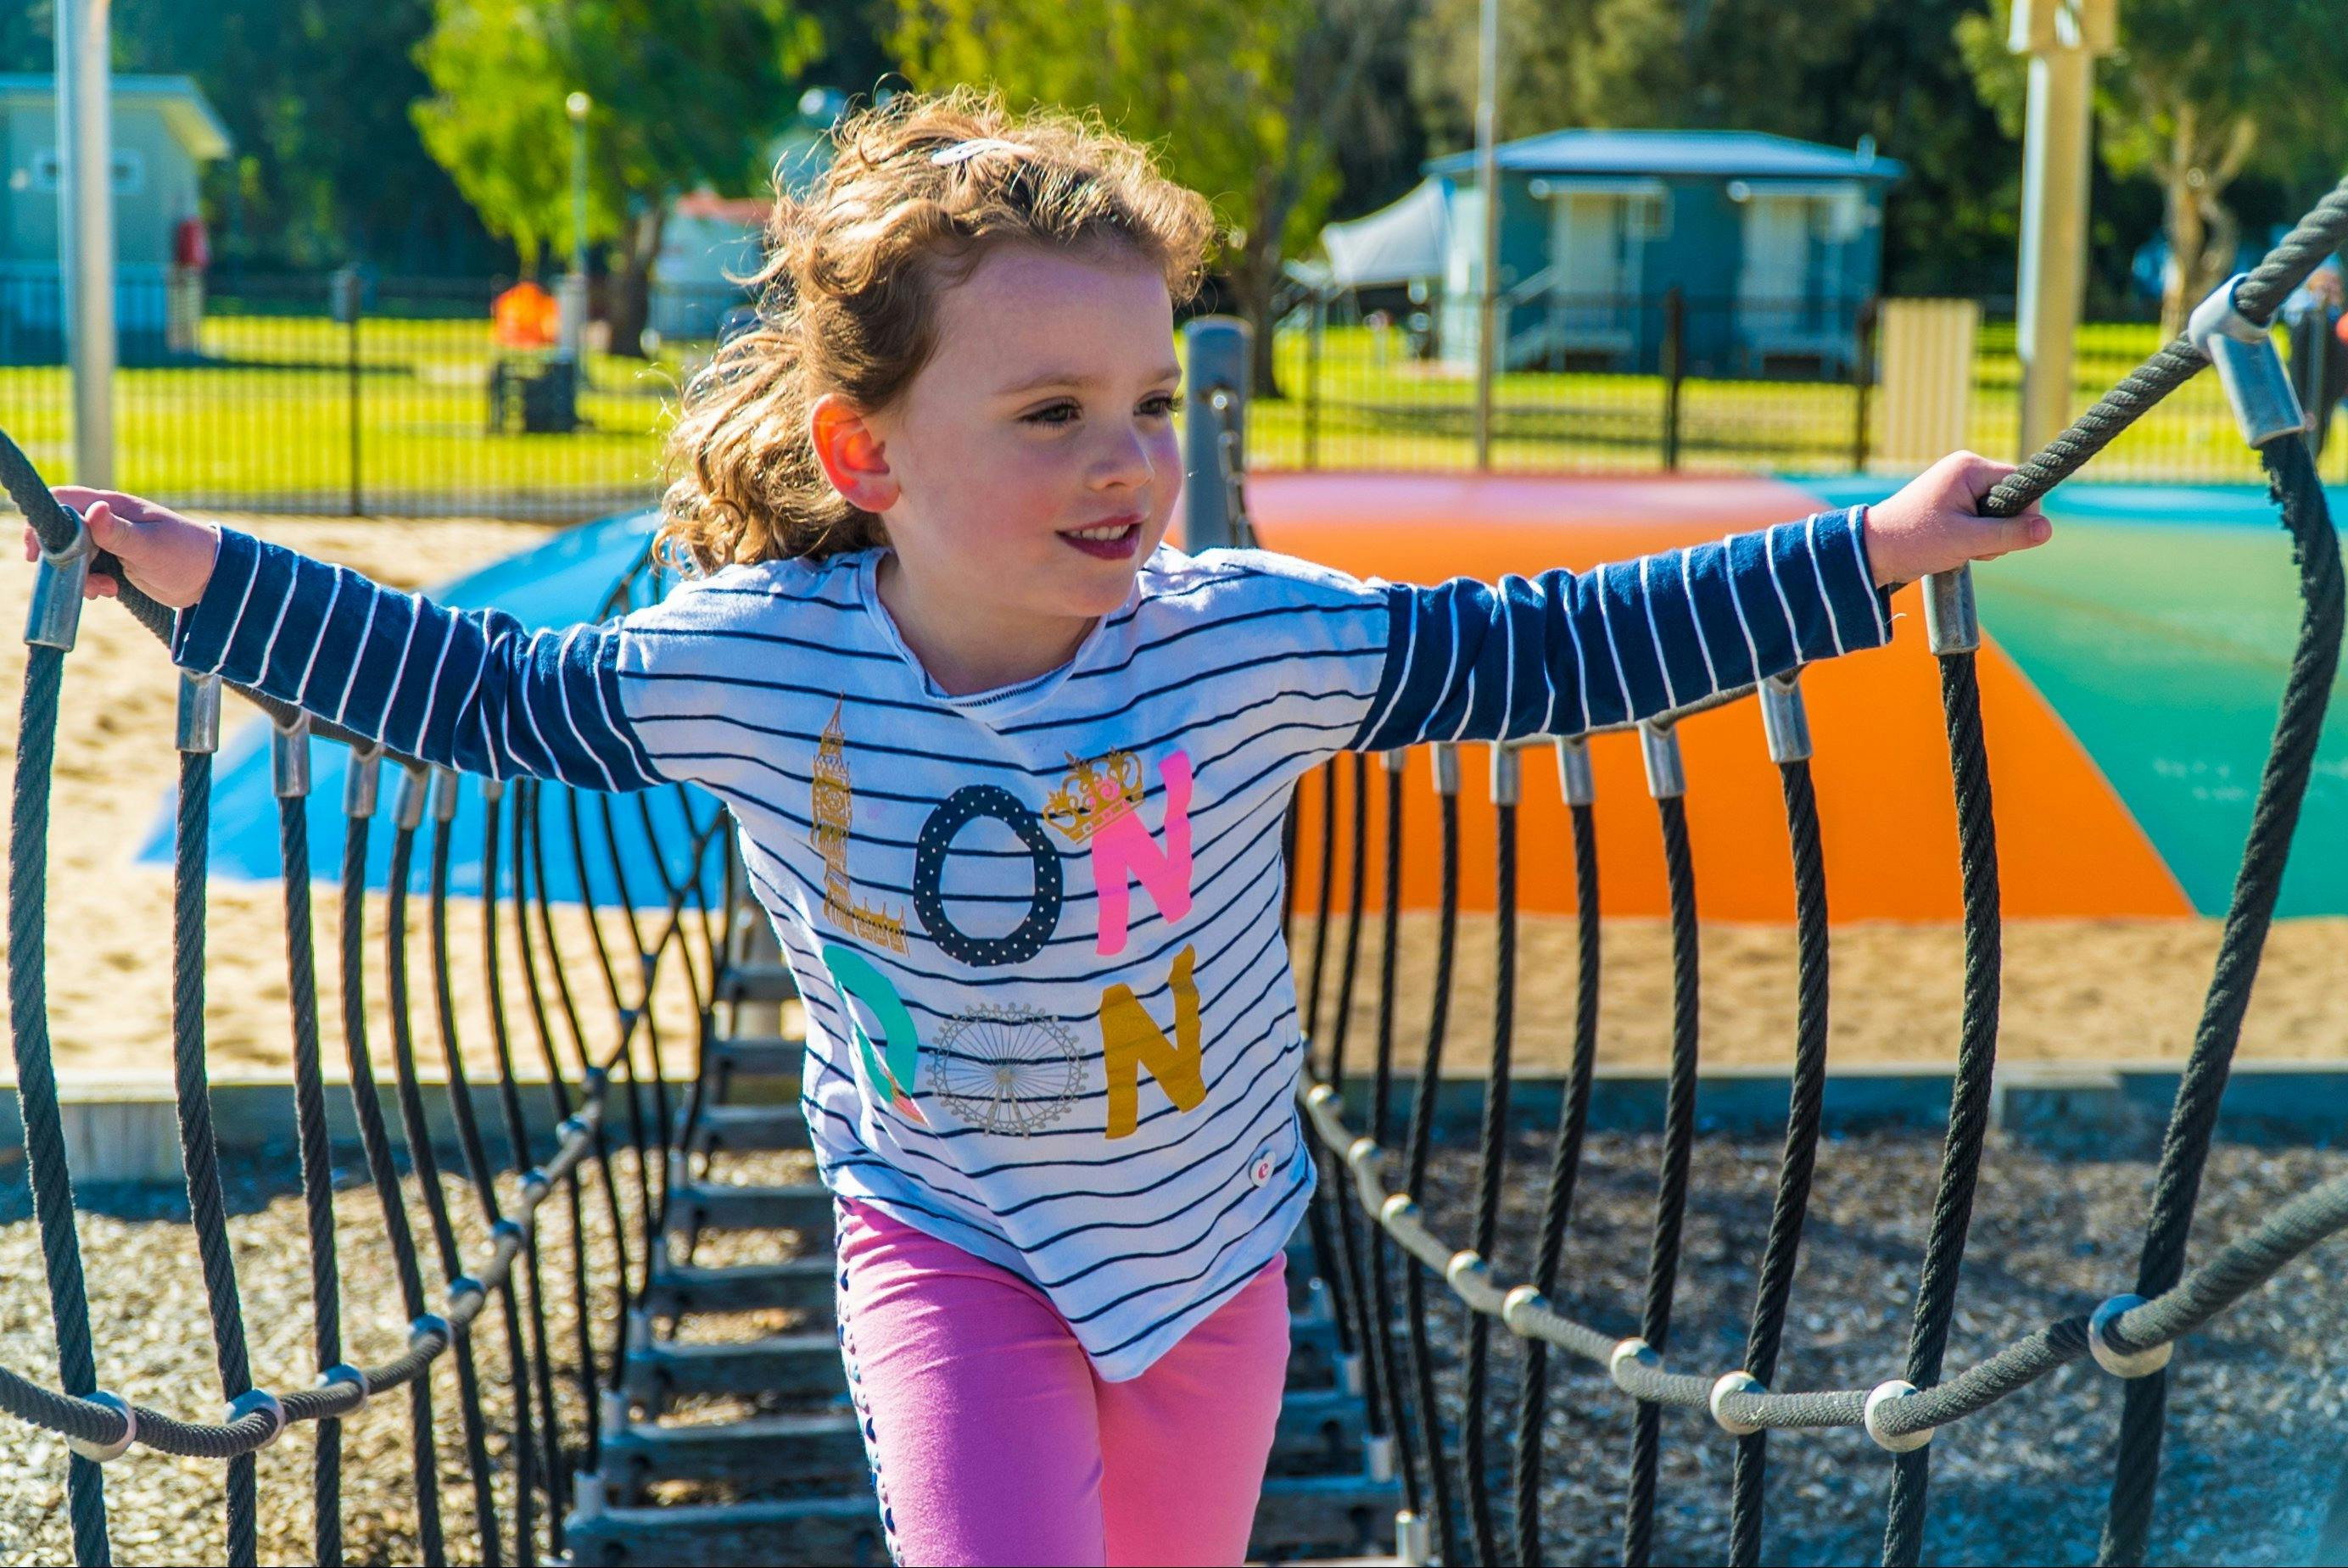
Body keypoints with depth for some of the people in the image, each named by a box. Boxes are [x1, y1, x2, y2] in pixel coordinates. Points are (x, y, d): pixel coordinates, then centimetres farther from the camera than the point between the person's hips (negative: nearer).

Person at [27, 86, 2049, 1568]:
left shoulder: (1250, 646, -22)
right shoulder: (751, 663, -20)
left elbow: (1535, 647, -15)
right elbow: (481, 683, -5)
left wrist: (1867, 552, -16)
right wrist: (200, 576, -5)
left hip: (1207, 1249, 2)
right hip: (946, 1246, -1)